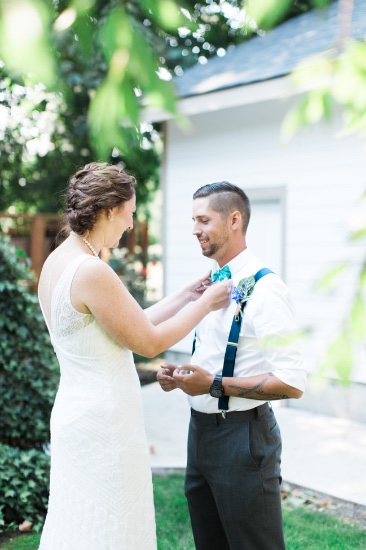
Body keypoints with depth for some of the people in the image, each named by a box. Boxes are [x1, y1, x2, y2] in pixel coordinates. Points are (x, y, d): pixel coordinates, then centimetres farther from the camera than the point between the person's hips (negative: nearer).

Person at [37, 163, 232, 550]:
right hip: (105, 424, -9)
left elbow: (131, 323, 12)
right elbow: (149, 342, -14)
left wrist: (186, 297, 15)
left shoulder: (56, 262, 6)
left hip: (76, 412, 9)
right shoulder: (92, 272, -23)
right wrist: (205, 304, -2)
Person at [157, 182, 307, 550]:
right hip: (201, 429, 9)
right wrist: (181, 374, 2)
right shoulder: (210, 283, 10)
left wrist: (215, 384, -24)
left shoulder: (264, 289, -18)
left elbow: (292, 383, -24)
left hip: (242, 434, -9)